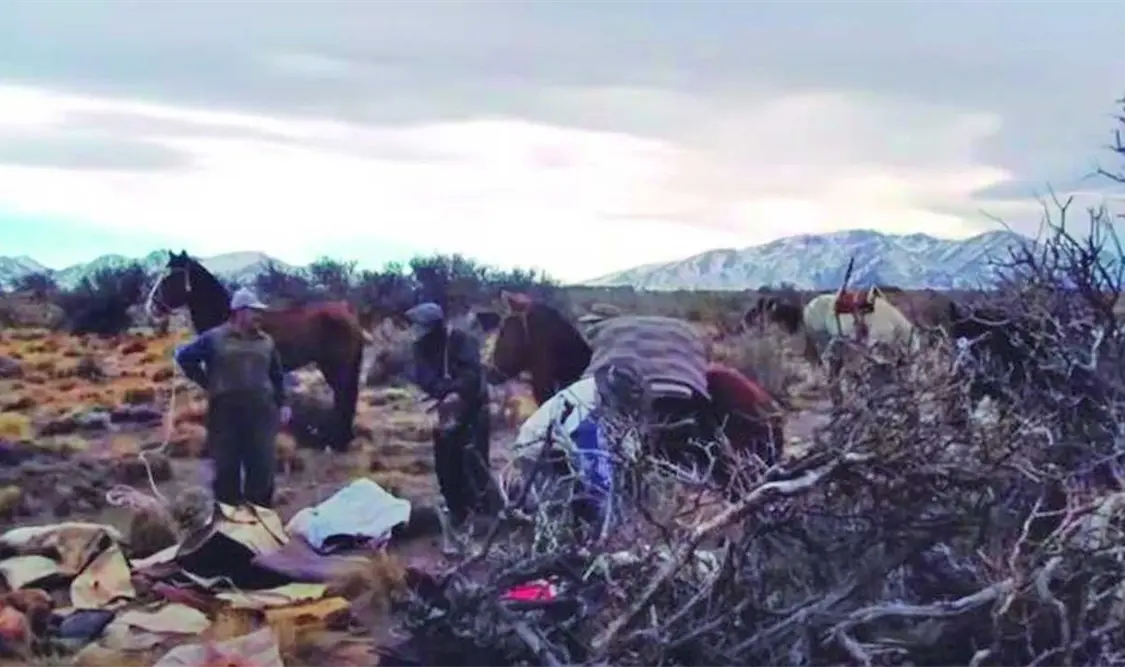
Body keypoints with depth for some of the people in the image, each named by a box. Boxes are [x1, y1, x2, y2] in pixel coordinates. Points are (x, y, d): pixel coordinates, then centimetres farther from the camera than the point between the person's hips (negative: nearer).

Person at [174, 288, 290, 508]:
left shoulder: (266, 341, 11)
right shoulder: (215, 338, -1)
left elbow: (277, 375, 17)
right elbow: (185, 357, 3)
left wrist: (282, 404, 9)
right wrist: (208, 384, 0)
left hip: (261, 411, 3)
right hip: (225, 411, -3)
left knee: (262, 467, 3)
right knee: (227, 467, 4)